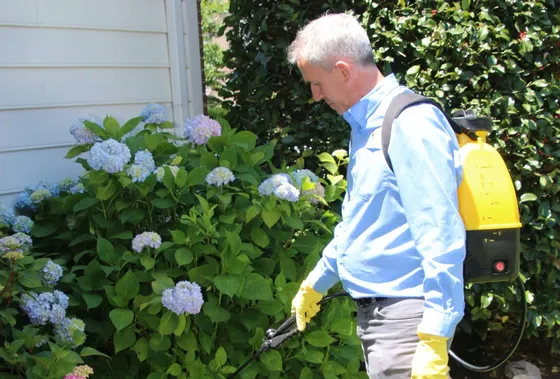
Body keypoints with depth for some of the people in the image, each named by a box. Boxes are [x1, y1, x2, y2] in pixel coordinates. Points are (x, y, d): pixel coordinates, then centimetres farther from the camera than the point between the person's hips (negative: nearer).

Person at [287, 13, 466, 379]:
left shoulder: (411, 124, -18)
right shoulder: (366, 127, 13)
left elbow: (441, 237, -24)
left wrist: (434, 341, -26)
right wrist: (316, 283, 31)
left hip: (406, 314, -9)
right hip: (372, 308, 9)